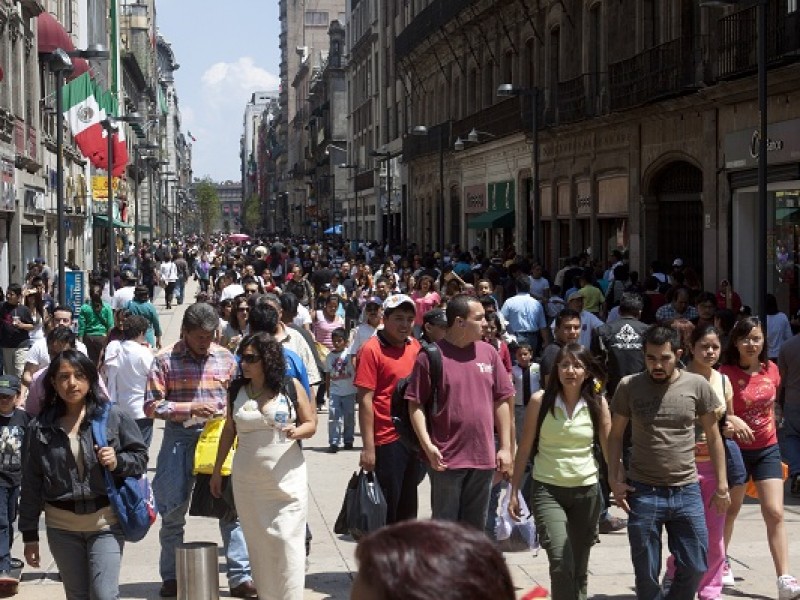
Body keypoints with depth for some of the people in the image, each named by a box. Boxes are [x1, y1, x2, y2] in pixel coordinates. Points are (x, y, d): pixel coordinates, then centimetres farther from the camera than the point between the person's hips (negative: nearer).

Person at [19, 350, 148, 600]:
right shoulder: (41, 428, 3)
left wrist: (118, 462, -15)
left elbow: (140, 457, 7)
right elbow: (31, 484, 7)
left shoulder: (113, 417, -2)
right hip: (61, 525, 3)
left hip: (105, 521, -2)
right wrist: (29, 534, 7)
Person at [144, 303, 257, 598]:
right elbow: (151, 406, -7)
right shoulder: (165, 360, -5)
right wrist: (190, 409, -17)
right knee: (173, 513, 8)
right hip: (180, 439, -1)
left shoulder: (225, 358, 3)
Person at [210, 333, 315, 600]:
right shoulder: (236, 390, 3)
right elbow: (229, 430, 13)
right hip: (248, 481, 3)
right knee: (258, 542, 7)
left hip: (287, 479, -3)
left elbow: (311, 424, 3)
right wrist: (217, 470, 15)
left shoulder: (291, 387, -4)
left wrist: (297, 432, -20)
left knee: (287, 541, -5)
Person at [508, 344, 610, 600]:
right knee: (561, 563, -19)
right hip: (547, 490, -2)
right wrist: (514, 492, 1)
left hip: (586, 491, 2)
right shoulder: (540, 400, -6)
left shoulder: (598, 403, -2)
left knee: (579, 569, 11)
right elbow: (524, 449, 0)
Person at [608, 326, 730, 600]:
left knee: (695, 568, 5)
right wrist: (614, 479, -4)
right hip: (643, 492, -1)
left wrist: (722, 485, 5)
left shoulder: (697, 385, -1)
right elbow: (615, 436, 6)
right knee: (646, 574, 6)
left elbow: (713, 436, 6)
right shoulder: (629, 386, -2)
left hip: (687, 491, 1)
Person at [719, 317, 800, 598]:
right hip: (737, 449, -3)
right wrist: (733, 420, -36)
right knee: (730, 510, 13)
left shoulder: (771, 369, 1)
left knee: (775, 513, -5)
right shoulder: (727, 373, -13)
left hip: (768, 449, 3)